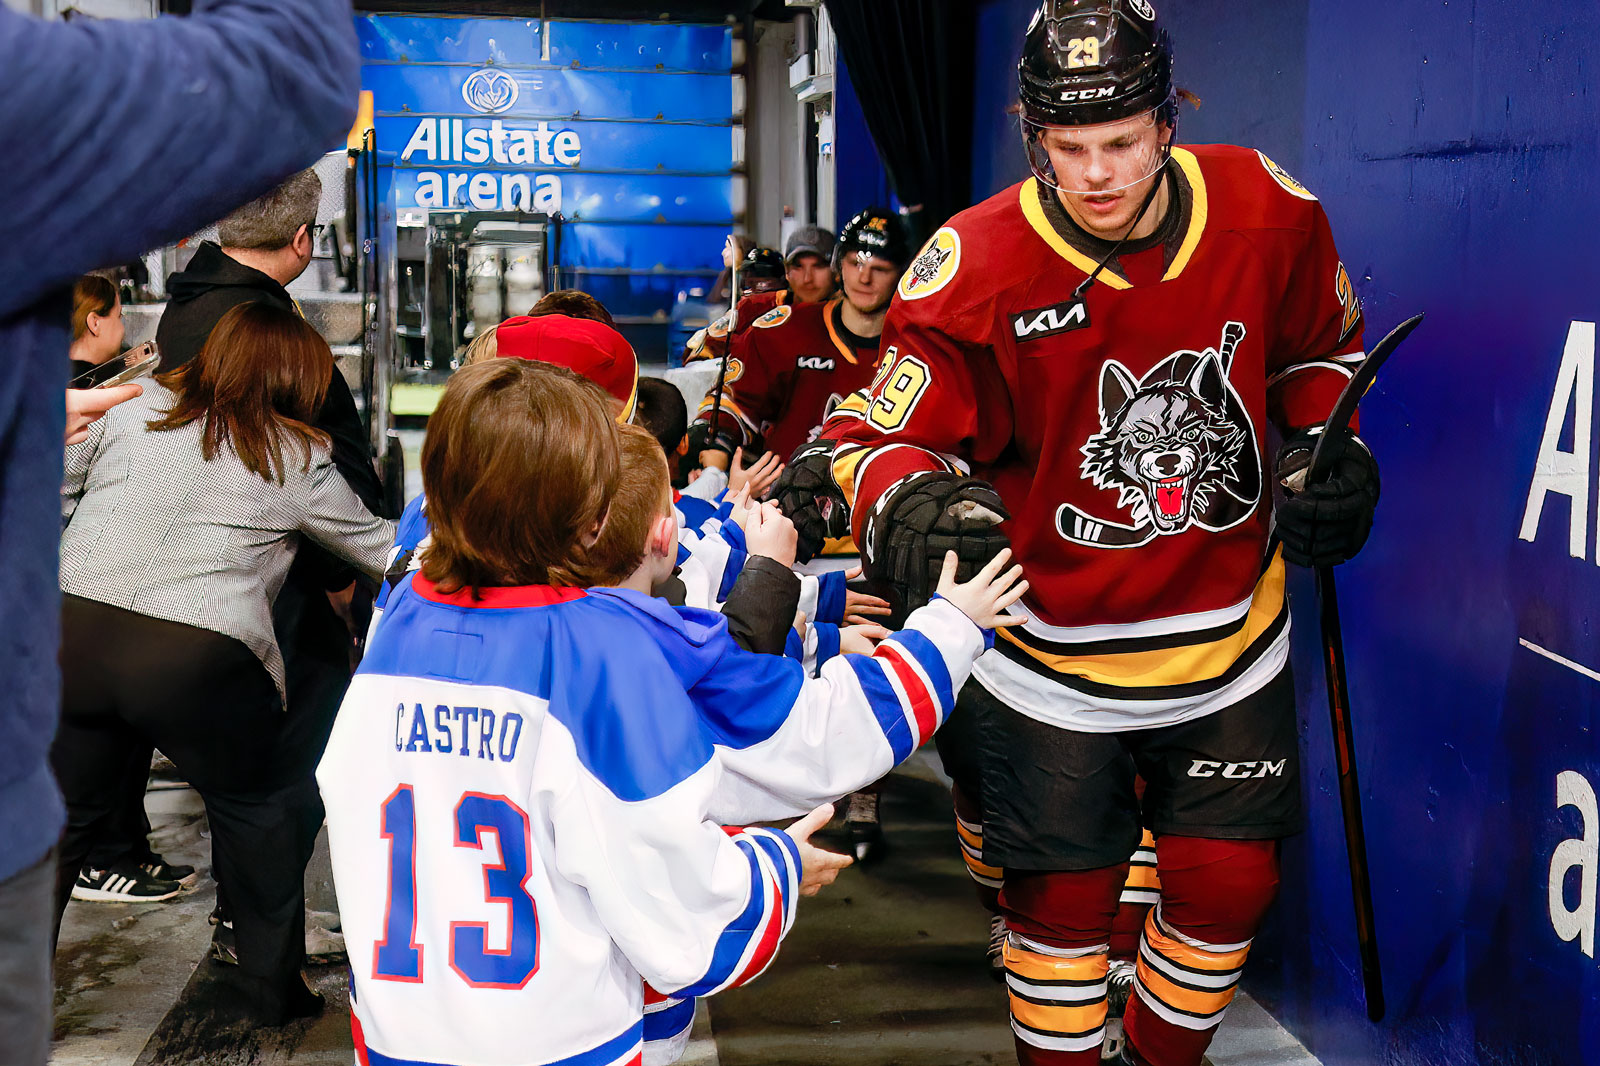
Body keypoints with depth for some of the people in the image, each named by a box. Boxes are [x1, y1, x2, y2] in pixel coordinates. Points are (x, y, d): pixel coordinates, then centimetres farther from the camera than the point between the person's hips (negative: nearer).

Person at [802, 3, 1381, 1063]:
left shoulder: (1269, 211, -9)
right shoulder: (976, 269, -20)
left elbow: (1321, 347, 11)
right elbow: (884, 435, -16)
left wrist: (1331, 451, -3)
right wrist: (911, 507, -36)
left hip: (1232, 638, 3)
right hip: (1055, 650, -3)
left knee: (1228, 886, 10)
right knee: (1066, 899, 6)